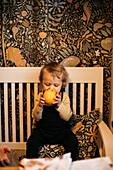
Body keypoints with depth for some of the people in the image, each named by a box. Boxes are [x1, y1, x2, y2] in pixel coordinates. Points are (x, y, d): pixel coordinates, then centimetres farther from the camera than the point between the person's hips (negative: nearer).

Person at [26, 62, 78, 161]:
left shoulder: (64, 97, -5)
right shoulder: (40, 97, -2)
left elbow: (67, 117, -12)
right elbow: (36, 117, -4)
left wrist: (59, 104, -26)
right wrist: (39, 106, -23)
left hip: (61, 130, -1)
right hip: (42, 130, 1)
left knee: (72, 143, -21)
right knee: (31, 144, -18)